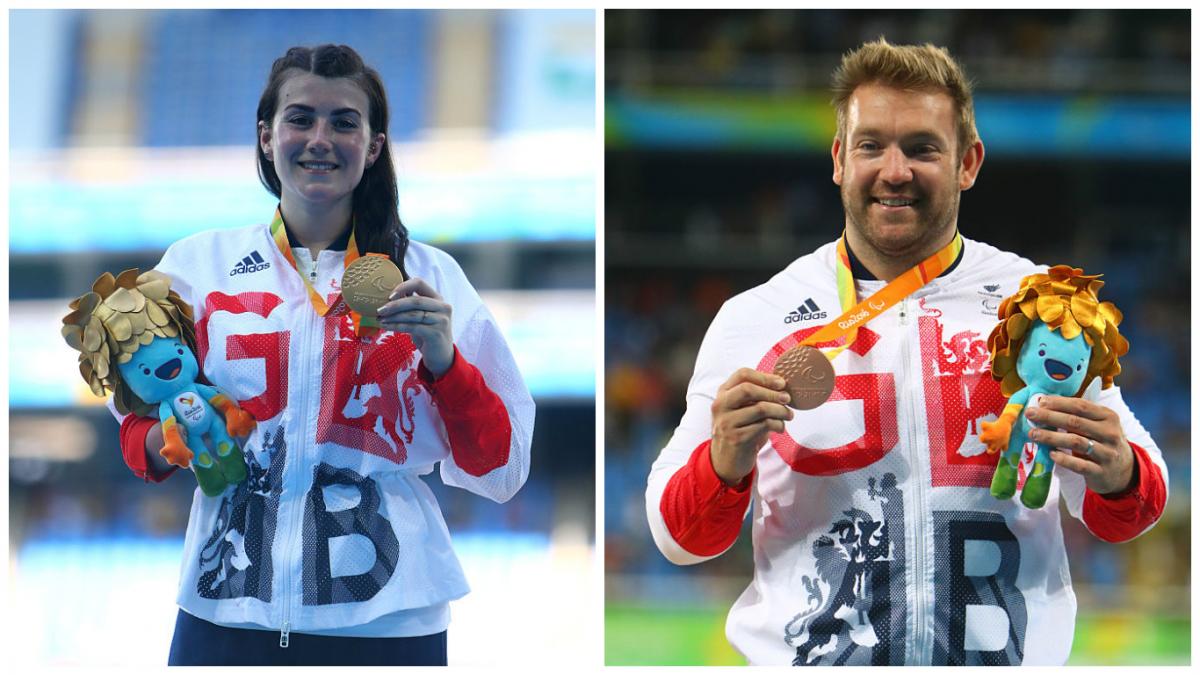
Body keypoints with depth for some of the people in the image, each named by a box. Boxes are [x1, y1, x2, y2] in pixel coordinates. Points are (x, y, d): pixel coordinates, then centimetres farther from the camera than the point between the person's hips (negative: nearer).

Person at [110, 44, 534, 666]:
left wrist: (443, 359, -12)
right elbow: (136, 437, 12)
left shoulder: (430, 277, 6)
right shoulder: (197, 263, 6)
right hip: (226, 611, 0)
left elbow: (499, 468, 3)